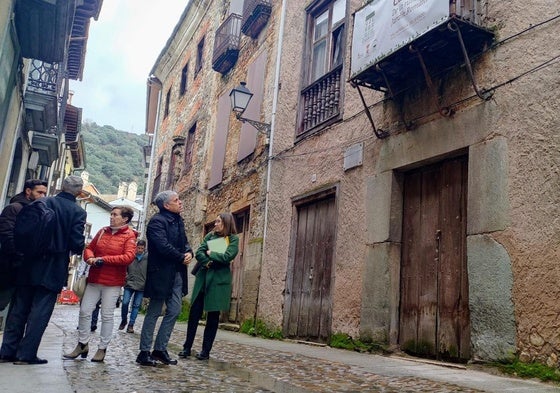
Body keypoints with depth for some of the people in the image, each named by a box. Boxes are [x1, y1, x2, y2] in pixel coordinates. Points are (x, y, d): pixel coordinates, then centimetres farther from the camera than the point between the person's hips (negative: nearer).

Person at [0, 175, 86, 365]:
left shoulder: (42, 203, 0)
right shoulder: (78, 212, -9)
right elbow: (77, 244, -13)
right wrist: (78, 248, 8)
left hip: (28, 266, 4)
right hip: (53, 270, -3)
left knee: (19, 308, 13)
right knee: (40, 311, 4)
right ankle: (26, 354, 6)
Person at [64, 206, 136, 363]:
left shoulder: (129, 236, -7)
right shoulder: (103, 231, 9)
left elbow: (129, 257, -18)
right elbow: (89, 248, 15)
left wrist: (104, 259, -19)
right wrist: (90, 258, -8)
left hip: (113, 282, -5)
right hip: (94, 279, 5)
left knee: (107, 315, 3)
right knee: (84, 311, 6)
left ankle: (102, 348, 15)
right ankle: (82, 344, 21)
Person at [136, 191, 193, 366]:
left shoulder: (178, 221, 14)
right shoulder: (157, 221, -13)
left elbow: (184, 241, 19)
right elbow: (163, 246, -23)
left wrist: (189, 253, -3)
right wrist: (181, 258, -12)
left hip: (177, 273, 8)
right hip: (161, 273, -8)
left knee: (174, 310, 7)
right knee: (154, 312, 0)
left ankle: (160, 349, 17)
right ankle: (144, 352, 11)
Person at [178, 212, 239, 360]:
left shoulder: (233, 239, -1)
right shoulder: (210, 236, 13)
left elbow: (227, 256, -15)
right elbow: (199, 252, 2)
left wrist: (211, 254, -5)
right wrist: (207, 262, -16)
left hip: (219, 280, -4)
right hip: (202, 278, 4)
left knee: (213, 316, 2)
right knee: (194, 313, 2)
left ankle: (206, 351, 10)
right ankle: (187, 347, 9)